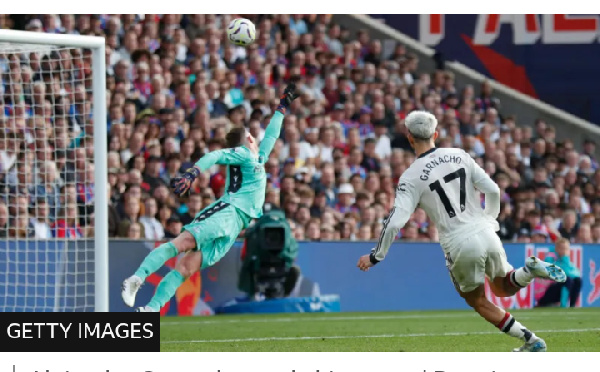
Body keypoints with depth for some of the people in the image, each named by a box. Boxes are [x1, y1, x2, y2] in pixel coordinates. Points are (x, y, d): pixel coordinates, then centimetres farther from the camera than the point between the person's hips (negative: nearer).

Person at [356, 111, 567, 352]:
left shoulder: (411, 177, -7)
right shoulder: (459, 156, 4)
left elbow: (395, 222, -12)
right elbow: (493, 190, 2)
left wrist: (376, 256, 0)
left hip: (460, 246, -4)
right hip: (485, 234, 4)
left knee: (478, 302, 18)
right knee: (503, 288, 25)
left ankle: (531, 341, 11)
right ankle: (531, 269, -8)